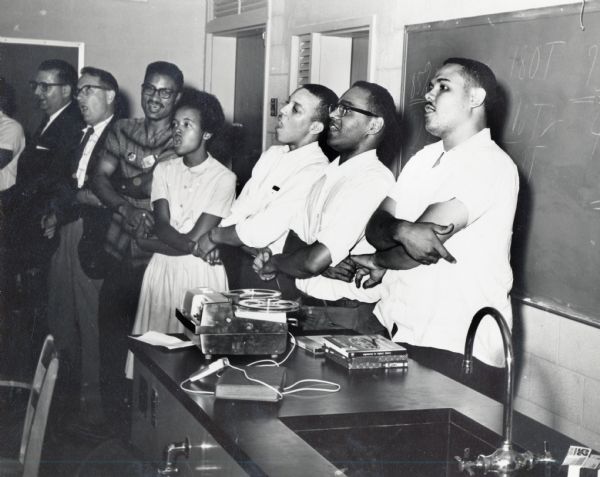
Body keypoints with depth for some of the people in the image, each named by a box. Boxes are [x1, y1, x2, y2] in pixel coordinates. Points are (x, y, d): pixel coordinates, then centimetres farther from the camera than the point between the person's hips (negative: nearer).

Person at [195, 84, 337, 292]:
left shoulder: (314, 171, -17)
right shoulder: (273, 153, 13)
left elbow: (259, 233, -20)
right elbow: (240, 207, 11)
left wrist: (214, 236, -5)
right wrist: (218, 243, -7)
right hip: (236, 255, 8)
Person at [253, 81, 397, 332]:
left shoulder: (373, 180, -16)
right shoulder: (329, 175, 13)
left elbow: (312, 262, -19)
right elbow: (296, 238, 11)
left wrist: (274, 262, 0)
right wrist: (324, 264, -10)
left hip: (345, 319, -7)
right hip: (307, 306, 7)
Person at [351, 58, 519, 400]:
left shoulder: (491, 165, -12)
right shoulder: (425, 158, 15)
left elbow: (419, 244, -18)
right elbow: (375, 226, 5)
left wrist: (379, 261, 2)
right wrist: (401, 230, -18)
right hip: (395, 330, 6)